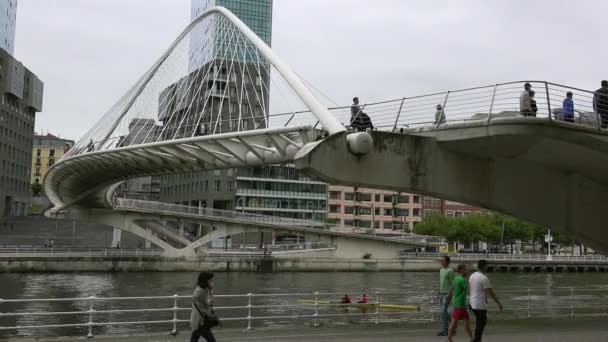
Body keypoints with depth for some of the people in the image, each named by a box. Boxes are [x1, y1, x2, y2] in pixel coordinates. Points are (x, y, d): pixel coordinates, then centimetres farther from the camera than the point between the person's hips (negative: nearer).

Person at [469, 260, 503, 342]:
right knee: (480, 325, 0)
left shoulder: (472, 276, 8)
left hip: (473, 304, 8)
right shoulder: (484, 278, -17)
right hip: (481, 305, -8)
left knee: (479, 323, 19)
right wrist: (499, 303, -10)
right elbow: (490, 292, -16)